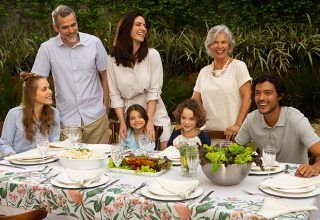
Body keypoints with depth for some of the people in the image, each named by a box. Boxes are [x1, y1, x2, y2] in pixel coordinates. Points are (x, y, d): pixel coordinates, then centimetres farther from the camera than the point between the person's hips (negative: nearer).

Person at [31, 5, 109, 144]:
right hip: (67, 120, -1)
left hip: (96, 117, 1)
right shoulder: (47, 48, -6)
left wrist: (106, 104, 5)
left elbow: (104, 74, 7)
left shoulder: (94, 42, -2)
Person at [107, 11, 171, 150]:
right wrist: (122, 122, -11)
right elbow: (114, 95, -3)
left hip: (154, 113, 0)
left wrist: (149, 121, -15)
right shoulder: (112, 59, -4)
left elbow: (154, 91, -9)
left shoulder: (152, 55, -8)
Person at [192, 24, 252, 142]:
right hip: (208, 131, 4)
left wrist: (237, 125, -17)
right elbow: (195, 101, 11)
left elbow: (247, 98, -7)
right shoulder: (204, 71, 13)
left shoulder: (238, 66, 0)